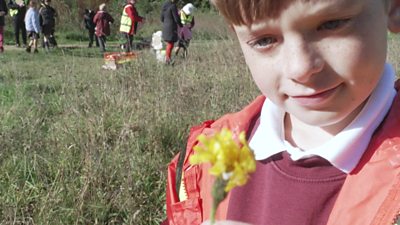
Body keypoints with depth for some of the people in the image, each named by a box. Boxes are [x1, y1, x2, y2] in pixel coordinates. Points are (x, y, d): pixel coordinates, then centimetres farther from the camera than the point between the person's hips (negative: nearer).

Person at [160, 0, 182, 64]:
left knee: (169, 44, 16)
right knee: (170, 44, -3)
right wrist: (181, 26, 1)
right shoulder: (173, 6, -16)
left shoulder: (164, 5, 8)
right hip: (172, 28, -8)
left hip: (165, 27, 8)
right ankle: (167, 59, -4)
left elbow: (162, 18, 13)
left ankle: (167, 58, 18)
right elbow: (176, 18, -15)